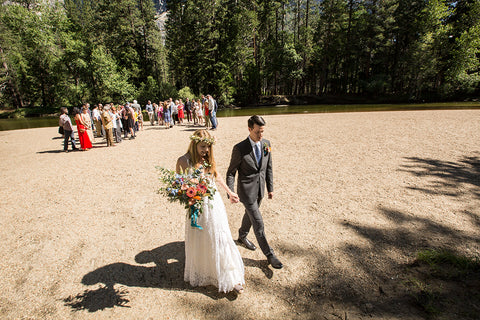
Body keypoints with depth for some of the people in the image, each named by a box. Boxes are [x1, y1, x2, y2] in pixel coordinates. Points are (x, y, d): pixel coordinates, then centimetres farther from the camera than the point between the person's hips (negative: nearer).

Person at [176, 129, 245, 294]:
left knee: (220, 238, 8)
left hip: (214, 202, 3)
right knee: (199, 241, 15)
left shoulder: (208, 158, -1)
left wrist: (229, 192, 21)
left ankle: (232, 278, 21)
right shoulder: (183, 161, -12)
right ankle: (200, 274, 42)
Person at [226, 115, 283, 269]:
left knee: (250, 215, 26)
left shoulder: (266, 144, -4)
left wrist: (270, 188, 9)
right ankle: (269, 255, 18)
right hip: (246, 191, -6)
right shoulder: (239, 148, -20)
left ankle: (242, 236, 52)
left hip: (260, 189, 6)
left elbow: (268, 168, 6)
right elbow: (231, 172, -11)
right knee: (258, 224, 0)